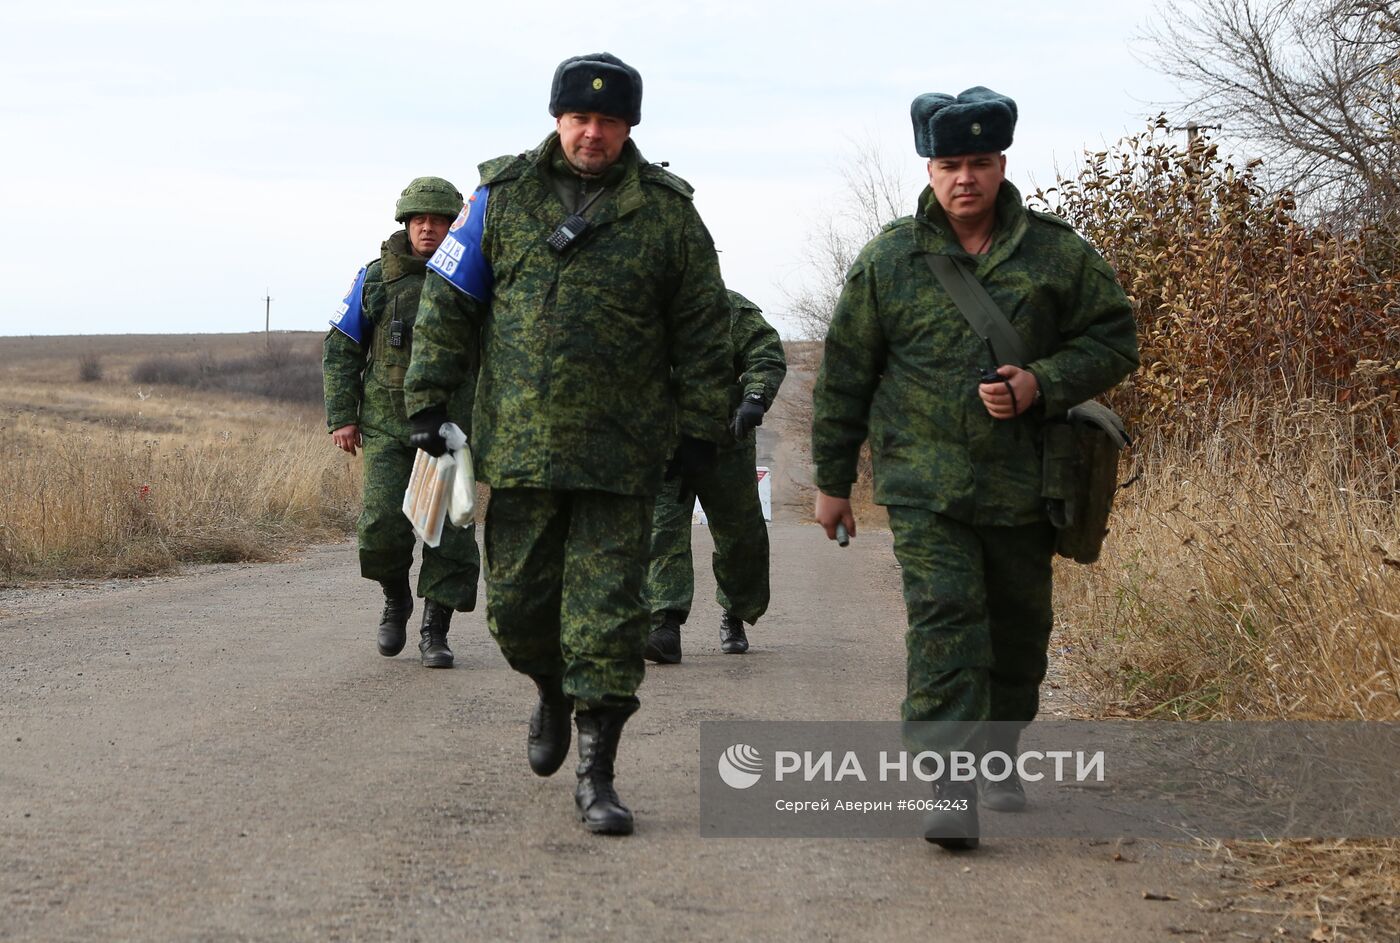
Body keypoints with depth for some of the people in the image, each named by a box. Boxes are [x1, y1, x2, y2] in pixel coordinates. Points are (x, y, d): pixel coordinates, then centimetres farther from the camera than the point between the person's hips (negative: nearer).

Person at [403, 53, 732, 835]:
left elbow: (704, 332, 6)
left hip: (621, 455, -2)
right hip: (518, 447, 2)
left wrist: (700, 433, 2)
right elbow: (449, 301, 9)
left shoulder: (667, 213, 3)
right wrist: (429, 398, 4)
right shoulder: (505, 194, 6)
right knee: (518, 602, 8)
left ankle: (598, 774, 2)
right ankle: (553, 693, 39)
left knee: (608, 612, -3)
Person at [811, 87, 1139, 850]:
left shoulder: (1057, 253, 2)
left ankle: (998, 758, 36)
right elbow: (844, 374, 6)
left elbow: (1114, 337, 5)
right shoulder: (890, 259, 0)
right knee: (944, 623, -16)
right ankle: (950, 790, -20)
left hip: (1023, 485, 2)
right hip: (926, 485, -2)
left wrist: (1042, 384, -13)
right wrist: (832, 479, 8)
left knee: (1019, 631, 13)